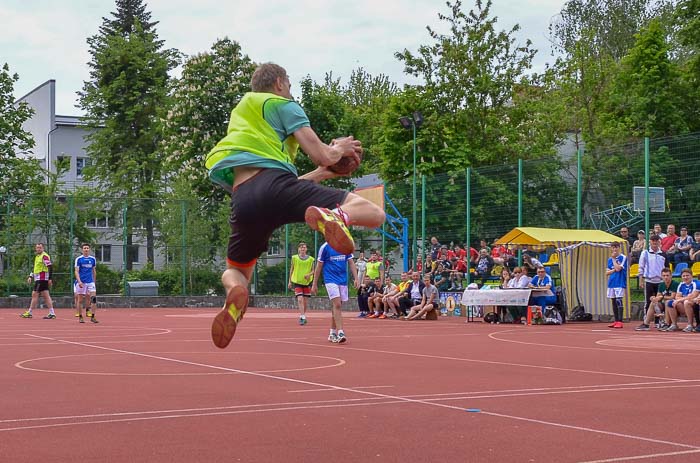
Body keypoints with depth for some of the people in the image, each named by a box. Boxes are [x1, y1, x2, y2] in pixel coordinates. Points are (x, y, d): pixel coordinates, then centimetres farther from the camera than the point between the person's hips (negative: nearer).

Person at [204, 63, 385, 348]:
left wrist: (323, 173, 42)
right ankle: (336, 216, -38)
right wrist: (339, 149, 29)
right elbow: (321, 155, 7)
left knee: (234, 272, 27)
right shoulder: (282, 105, 17)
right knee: (373, 213, -4)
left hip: (242, 199, 6)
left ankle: (235, 293, -11)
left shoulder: (240, 118, 39)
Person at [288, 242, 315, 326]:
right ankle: (302, 317, -17)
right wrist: (290, 281, 10)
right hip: (297, 281, -1)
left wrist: (309, 274, -14)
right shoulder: (294, 258, 2)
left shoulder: (310, 259, 2)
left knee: (305, 301, 8)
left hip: (307, 282, 1)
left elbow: (313, 270, 8)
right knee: (300, 300, -14)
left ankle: (303, 316, 24)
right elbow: (291, 269, 10)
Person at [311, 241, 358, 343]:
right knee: (337, 305, -18)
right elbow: (319, 266, 2)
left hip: (343, 280, 4)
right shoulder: (325, 247, -3)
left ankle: (332, 334, 20)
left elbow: (351, 263, 9)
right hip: (330, 280, -4)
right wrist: (314, 284, 3)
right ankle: (340, 333, -24)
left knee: (336, 306, 10)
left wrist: (356, 278, -2)